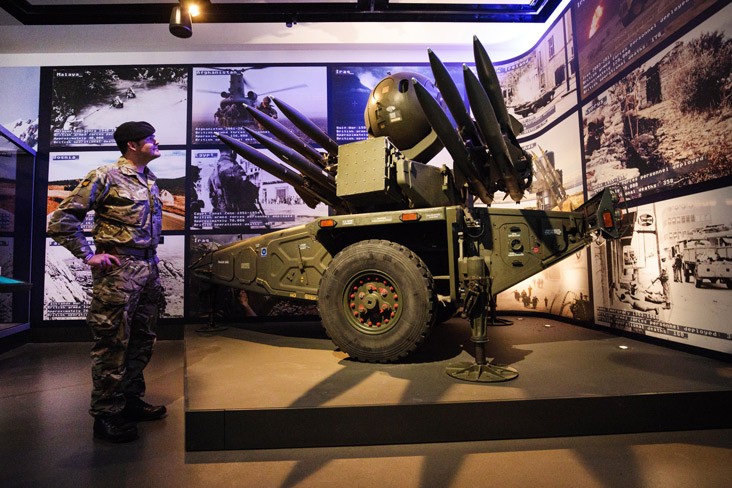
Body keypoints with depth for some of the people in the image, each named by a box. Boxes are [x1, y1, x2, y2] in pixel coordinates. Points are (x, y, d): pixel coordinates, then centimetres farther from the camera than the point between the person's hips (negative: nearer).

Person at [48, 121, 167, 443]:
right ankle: (106, 416, 15)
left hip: (148, 268, 8)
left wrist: (152, 260, 14)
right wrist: (89, 256, -11)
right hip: (118, 269, -8)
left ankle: (131, 401, 31)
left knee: (142, 341, 15)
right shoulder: (106, 176, -8)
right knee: (113, 344, 1)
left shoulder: (149, 179, 14)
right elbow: (61, 219, -9)